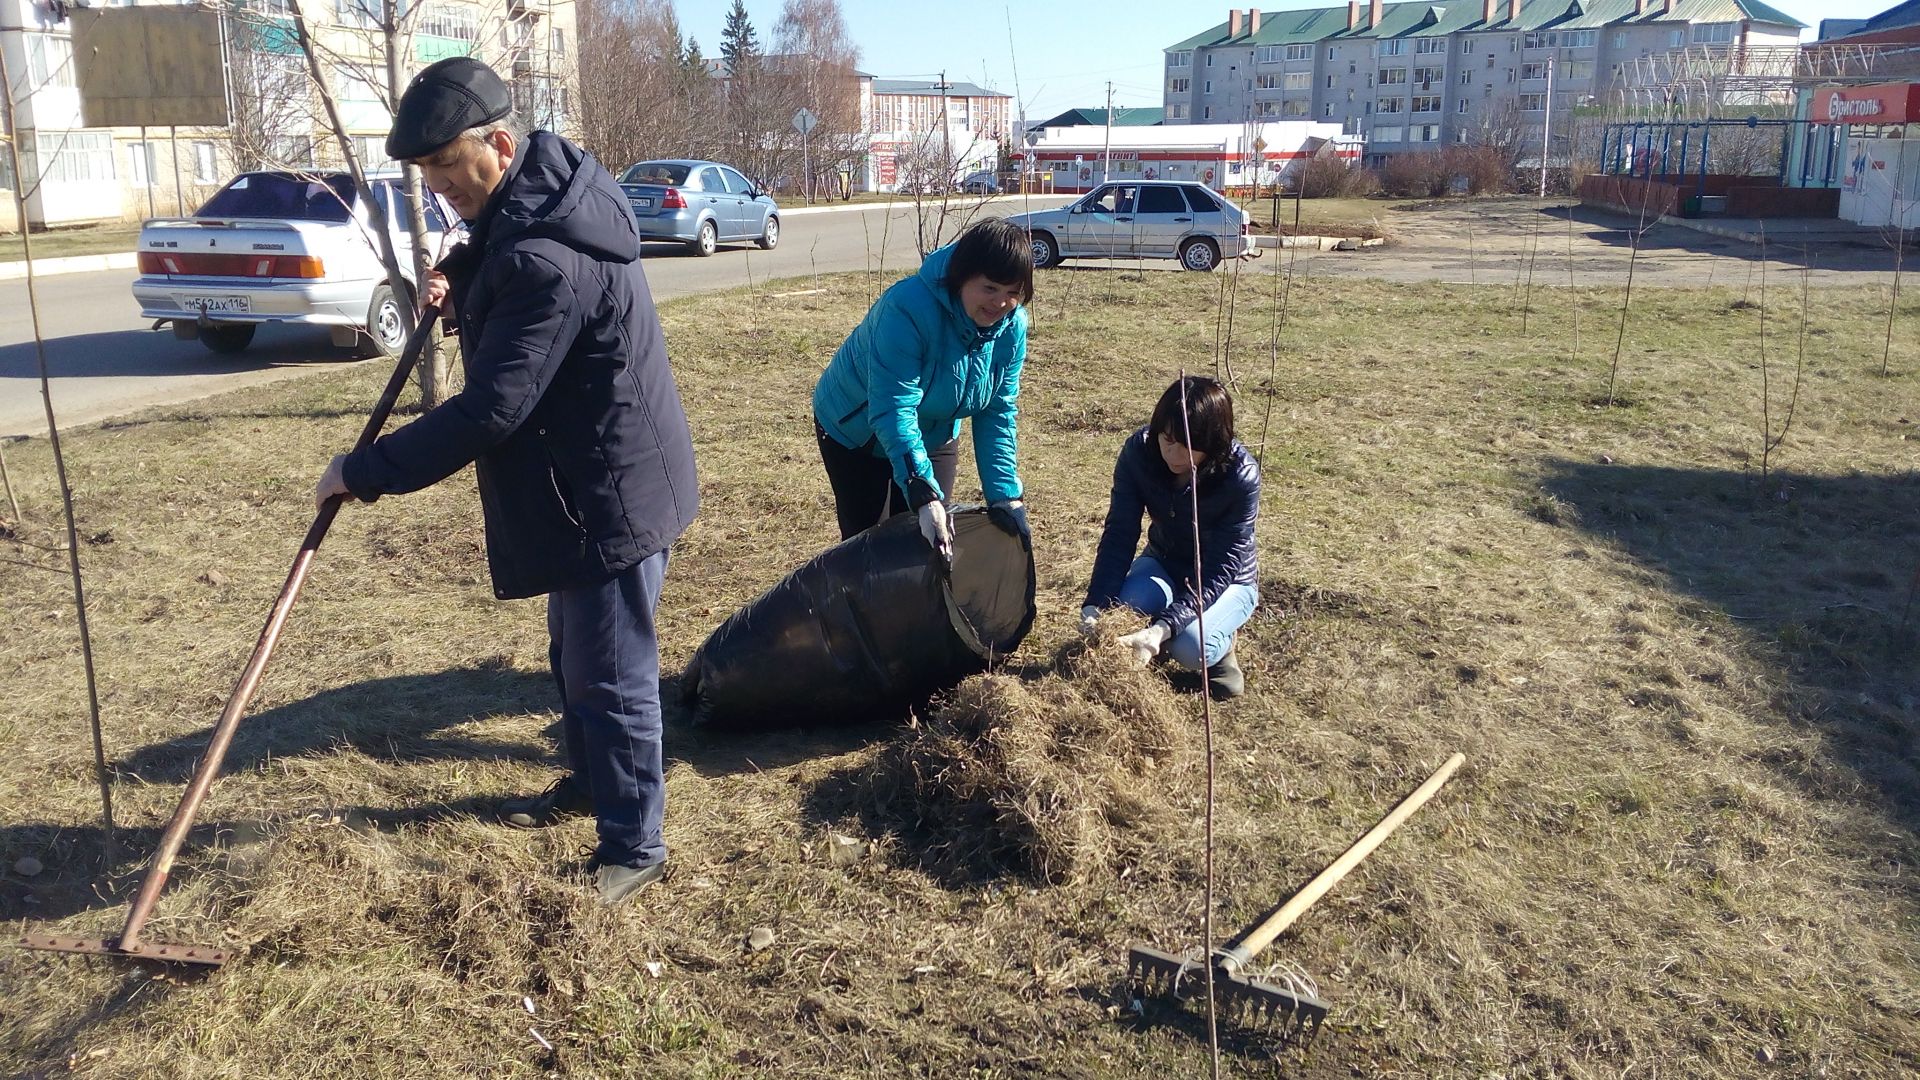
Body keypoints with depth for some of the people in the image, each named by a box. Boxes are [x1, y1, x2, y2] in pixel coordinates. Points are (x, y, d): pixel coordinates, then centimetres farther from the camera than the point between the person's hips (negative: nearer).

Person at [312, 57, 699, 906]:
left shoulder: (546, 258, -29)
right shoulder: (537, 195, 3)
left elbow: (488, 412, -29)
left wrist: (363, 471, -21)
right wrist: (458, 273, 5)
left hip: (609, 492, -11)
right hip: (583, 483, 11)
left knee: (609, 676, 1)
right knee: (573, 655, 24)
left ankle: (633, 848, 15)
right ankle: (591, 780, 44)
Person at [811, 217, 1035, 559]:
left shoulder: (1012, 325, -19)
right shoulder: (908, 308, -38)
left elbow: (998, 414, -16)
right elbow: (893, 410, -43)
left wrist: (1005, 495, -28)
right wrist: (925, 497, -51)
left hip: (935, 436, 5)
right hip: (856, 431, -5)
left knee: (928, 547, 5)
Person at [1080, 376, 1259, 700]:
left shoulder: (1241, 476, -32)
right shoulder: (1139, 451, -23)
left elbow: (1220, 569, -32)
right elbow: (1119, 535, -21)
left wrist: (1163, 627, -45)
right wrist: (1095, 607, -35)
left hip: (1227, 579, -3)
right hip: (1165, 563, 3)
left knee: (1192, 647, -31)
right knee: (1122, 609, -29)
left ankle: (1221, 645, 5)